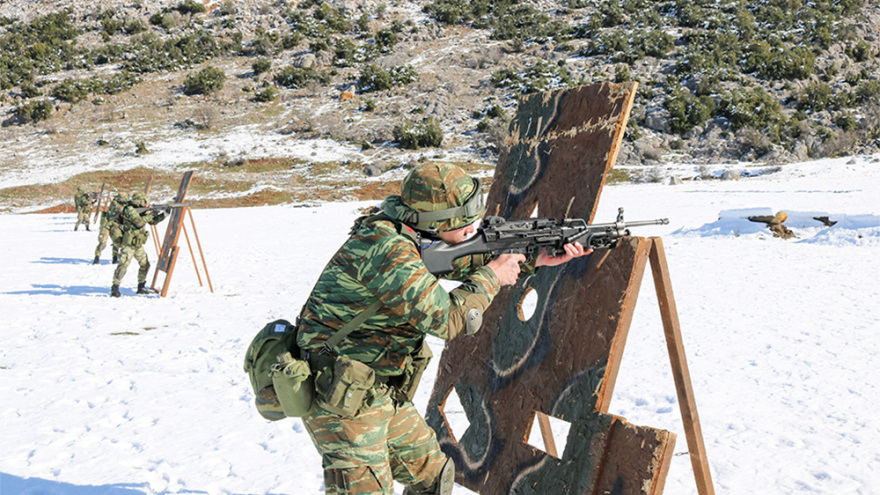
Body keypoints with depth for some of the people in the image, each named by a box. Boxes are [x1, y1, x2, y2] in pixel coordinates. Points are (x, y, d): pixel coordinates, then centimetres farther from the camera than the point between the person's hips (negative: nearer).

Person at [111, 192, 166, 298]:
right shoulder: (129, 210, -12)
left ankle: (141, 287, 20)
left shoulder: (142, 210, 13)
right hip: (128, 244, -9)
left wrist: (162, 215, 6)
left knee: (145, 264, 10)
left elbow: (152, 221, 20)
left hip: (138, 244, 9)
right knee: (123, 265, -15)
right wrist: (150, 215, -13)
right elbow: (139, 222, -22)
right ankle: (115, 288, -11)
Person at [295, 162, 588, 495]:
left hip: (380, 392, 10)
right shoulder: (387, 249, -25)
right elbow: (449, 319, -27)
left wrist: (536, 259, 9)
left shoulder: (410, 238, 5)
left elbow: (467, 260, 17)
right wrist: (491, 277, -12)